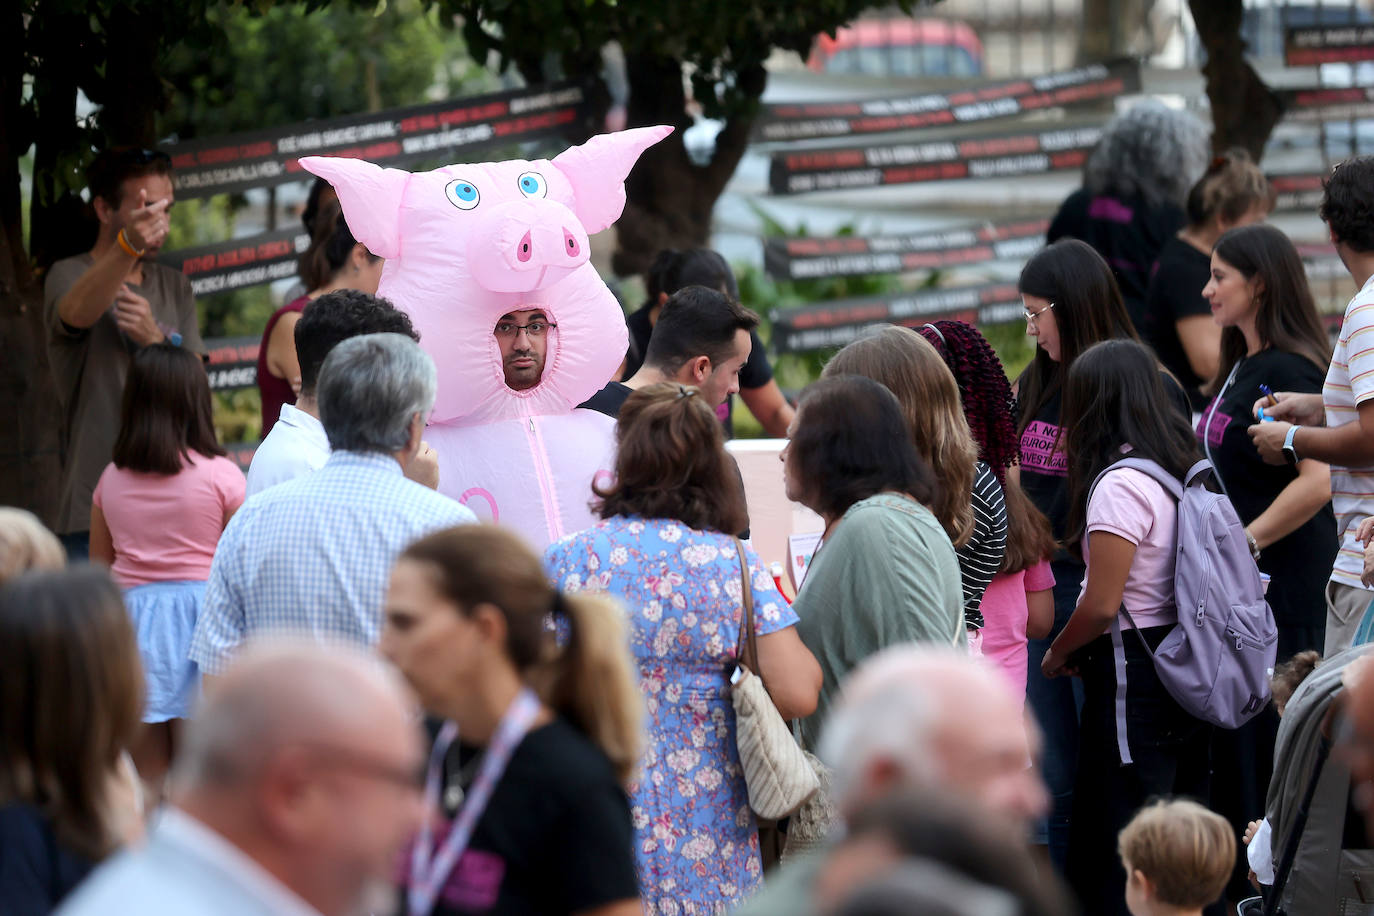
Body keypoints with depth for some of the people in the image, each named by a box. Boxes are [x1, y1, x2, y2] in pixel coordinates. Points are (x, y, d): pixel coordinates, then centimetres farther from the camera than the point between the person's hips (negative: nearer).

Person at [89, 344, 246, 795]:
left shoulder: (111, 479, 4)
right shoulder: (220, 475, -7)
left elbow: (99, 567, 11)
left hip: (131, 615, 3)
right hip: (198, 615, -3)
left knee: (147, 779, 9)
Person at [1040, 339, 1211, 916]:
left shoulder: (1119, 485, -17)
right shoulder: (1183, 471, 9)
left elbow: (1101, 606, -19)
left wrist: (1058, 655, 0)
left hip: (1130, 675, -9)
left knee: (1115, 860, -3)